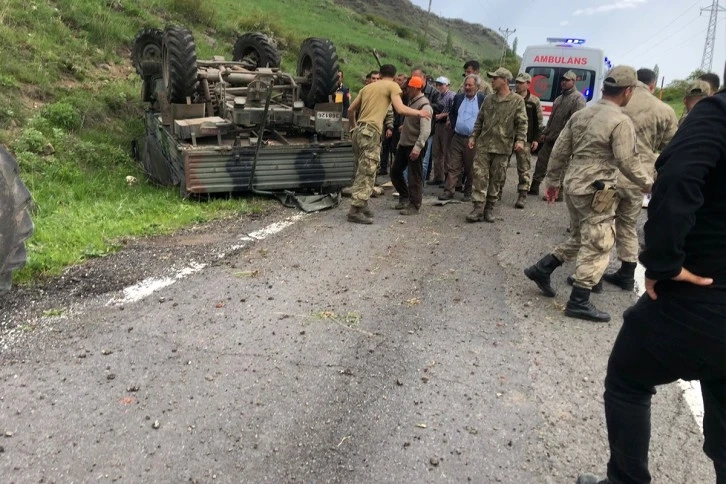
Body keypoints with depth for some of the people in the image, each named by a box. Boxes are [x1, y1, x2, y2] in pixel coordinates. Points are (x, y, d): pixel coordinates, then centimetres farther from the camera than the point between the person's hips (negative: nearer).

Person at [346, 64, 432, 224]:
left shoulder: (368, 86, 22)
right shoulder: (392, 86, 3)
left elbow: (350, 110, 22)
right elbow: (400, 109, -10)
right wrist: (419, 113, 5)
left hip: (359, 131, 8)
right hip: (370, 132, -7)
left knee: (364, 171, 16)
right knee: (367, 172, -6)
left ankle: (361, 205, 19)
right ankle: (355, 211, -8)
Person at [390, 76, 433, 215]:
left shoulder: (424, 105, -15)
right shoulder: (411, 101, 14)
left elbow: (425, 130, -24)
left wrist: (417, 147, -30)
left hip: (415, 147, -9)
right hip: (404, 144, 9)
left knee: (415, 177, -2)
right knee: (395, 171, 15)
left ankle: (414, 206, 8)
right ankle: (404, 197, 30)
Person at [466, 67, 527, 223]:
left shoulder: (517, 100, -1)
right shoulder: (488, 99, 12)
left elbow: (522, 123, -5)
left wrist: (520, 140, -17)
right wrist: (473, 136, 9)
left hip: (502, 147, -3)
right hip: (483, 145, 3)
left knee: (496, 179, 6)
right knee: (480, 176, -6)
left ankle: (489, 208, 17)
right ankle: (478, 208, -4)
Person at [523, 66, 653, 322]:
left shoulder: (580, 114, 9)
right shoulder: (621, 122, -13)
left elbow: (559, 151, 12)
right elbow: (627, 162, -13)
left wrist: (552, 181, 20)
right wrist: (648, 184, 3)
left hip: (573, 185, 8)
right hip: (596, 191, -8)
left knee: (579, 239, 23)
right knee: (597, 246, 2)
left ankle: (541, 269, 23)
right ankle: (578, 302, 6)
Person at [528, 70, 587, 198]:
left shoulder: (578, 98, -9)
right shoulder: (559, 99, 20)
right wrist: (545, 132, 17)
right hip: (551, 138, 9)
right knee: (542, 160, 11)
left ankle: (558, 193, 5)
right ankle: (534, 187, 21)